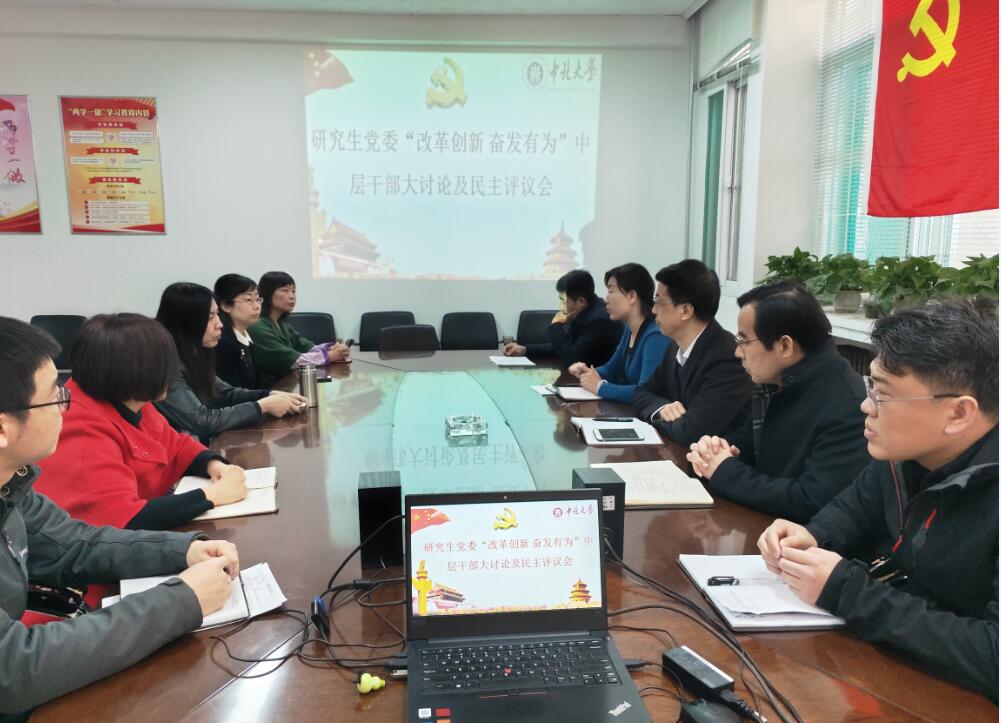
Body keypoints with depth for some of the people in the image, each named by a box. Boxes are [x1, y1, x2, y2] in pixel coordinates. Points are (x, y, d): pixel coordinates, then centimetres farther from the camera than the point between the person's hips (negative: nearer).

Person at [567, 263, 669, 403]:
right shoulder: (629, 330, 6)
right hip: (625, 410, 7)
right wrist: (587, 372, 0)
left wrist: (600, 387, -19)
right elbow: (611, 370, 19)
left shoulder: (655, 336, -21)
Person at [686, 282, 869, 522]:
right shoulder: (771, 381, 1)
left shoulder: (846, 406, -24)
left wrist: (725, 471, -18)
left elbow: (813, 503, -28)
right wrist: (718, 451, -7)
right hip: (758, 521, 7)